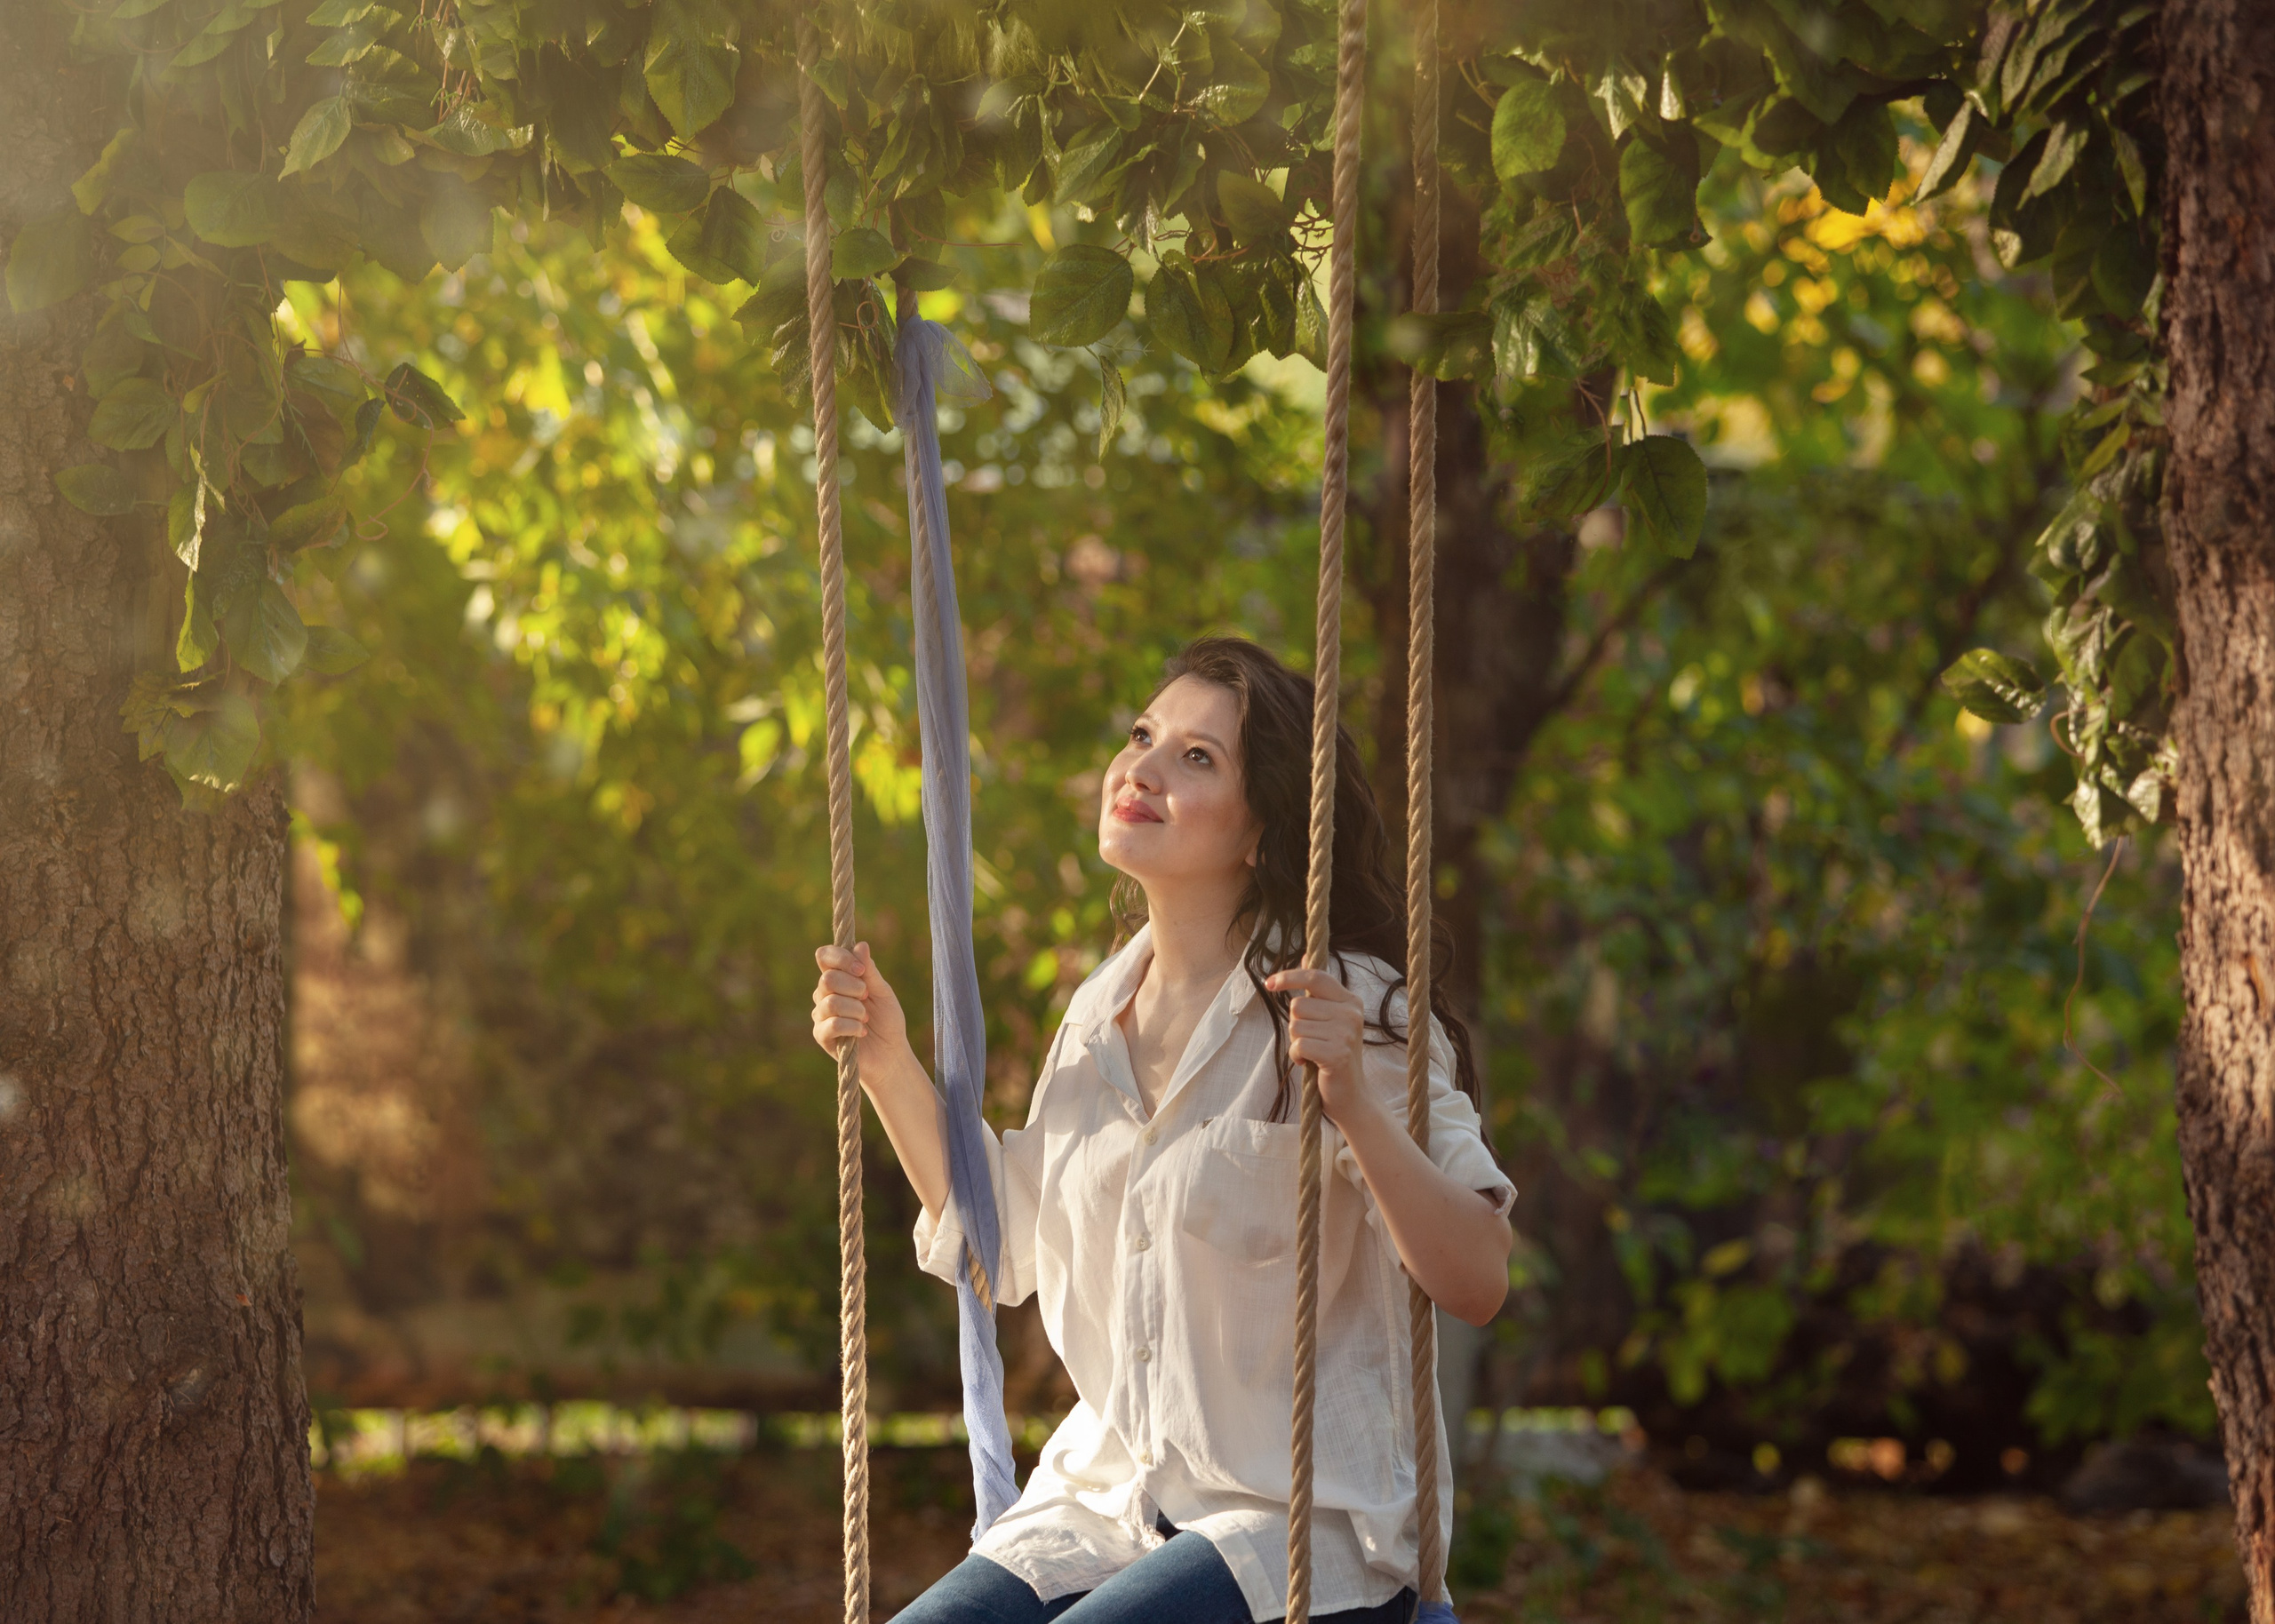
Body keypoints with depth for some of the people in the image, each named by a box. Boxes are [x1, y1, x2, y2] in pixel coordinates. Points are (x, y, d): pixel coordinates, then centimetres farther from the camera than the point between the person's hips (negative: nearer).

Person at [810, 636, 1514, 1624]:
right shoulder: (1100, 1013, 11)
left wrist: (1351, 1105, -29)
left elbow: (1477, 1285, -15)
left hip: (1305, 1520, -6)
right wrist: (889, 1067, 14)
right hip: (1108, 1499, 6)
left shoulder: (1350, 1010, -8)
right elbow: (1007, 1246, 24)